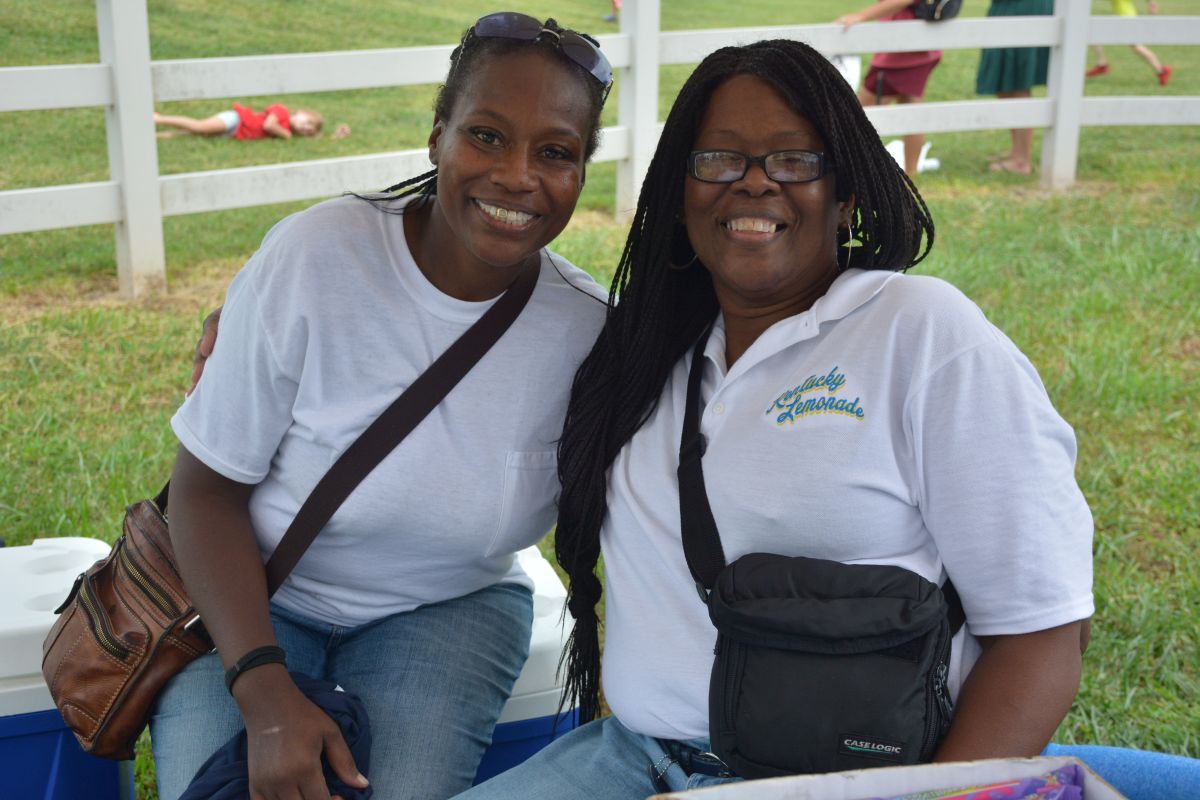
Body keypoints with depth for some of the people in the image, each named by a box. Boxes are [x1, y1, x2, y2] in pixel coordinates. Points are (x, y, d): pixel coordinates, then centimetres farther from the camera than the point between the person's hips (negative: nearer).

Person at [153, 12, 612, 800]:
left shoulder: (588, 330, -15)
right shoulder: (313, 257, -21)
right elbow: (207, 488, -15)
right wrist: (267, 698, -23)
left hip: (447, 608, 1)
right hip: (253, 595, -1)